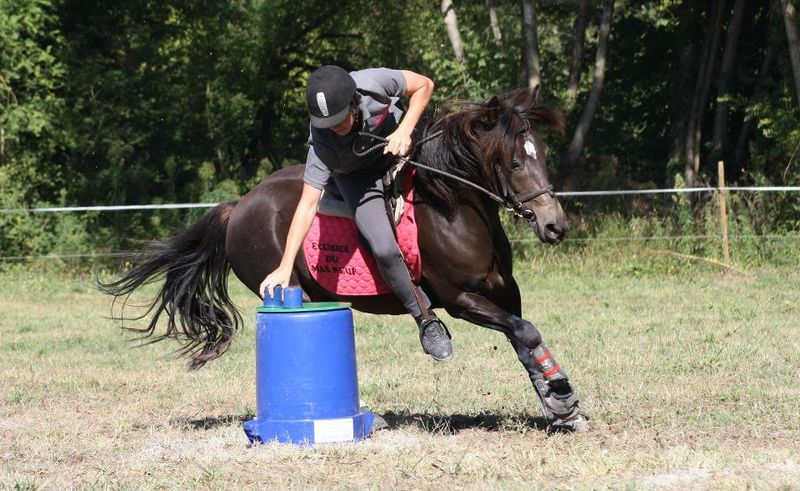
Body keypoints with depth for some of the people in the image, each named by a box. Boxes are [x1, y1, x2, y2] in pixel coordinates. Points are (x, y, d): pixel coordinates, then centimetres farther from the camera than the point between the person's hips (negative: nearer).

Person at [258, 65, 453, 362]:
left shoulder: (373, 82, -35)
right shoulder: (322, 143, -37)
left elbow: (424, 86, -17)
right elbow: (308, 204, -36)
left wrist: (405, 131, -31)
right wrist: (285, 267, -41)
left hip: (397, 145, 4)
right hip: (356, 176, -4)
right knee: (384, 248, -20)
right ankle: (427, 321, -1)